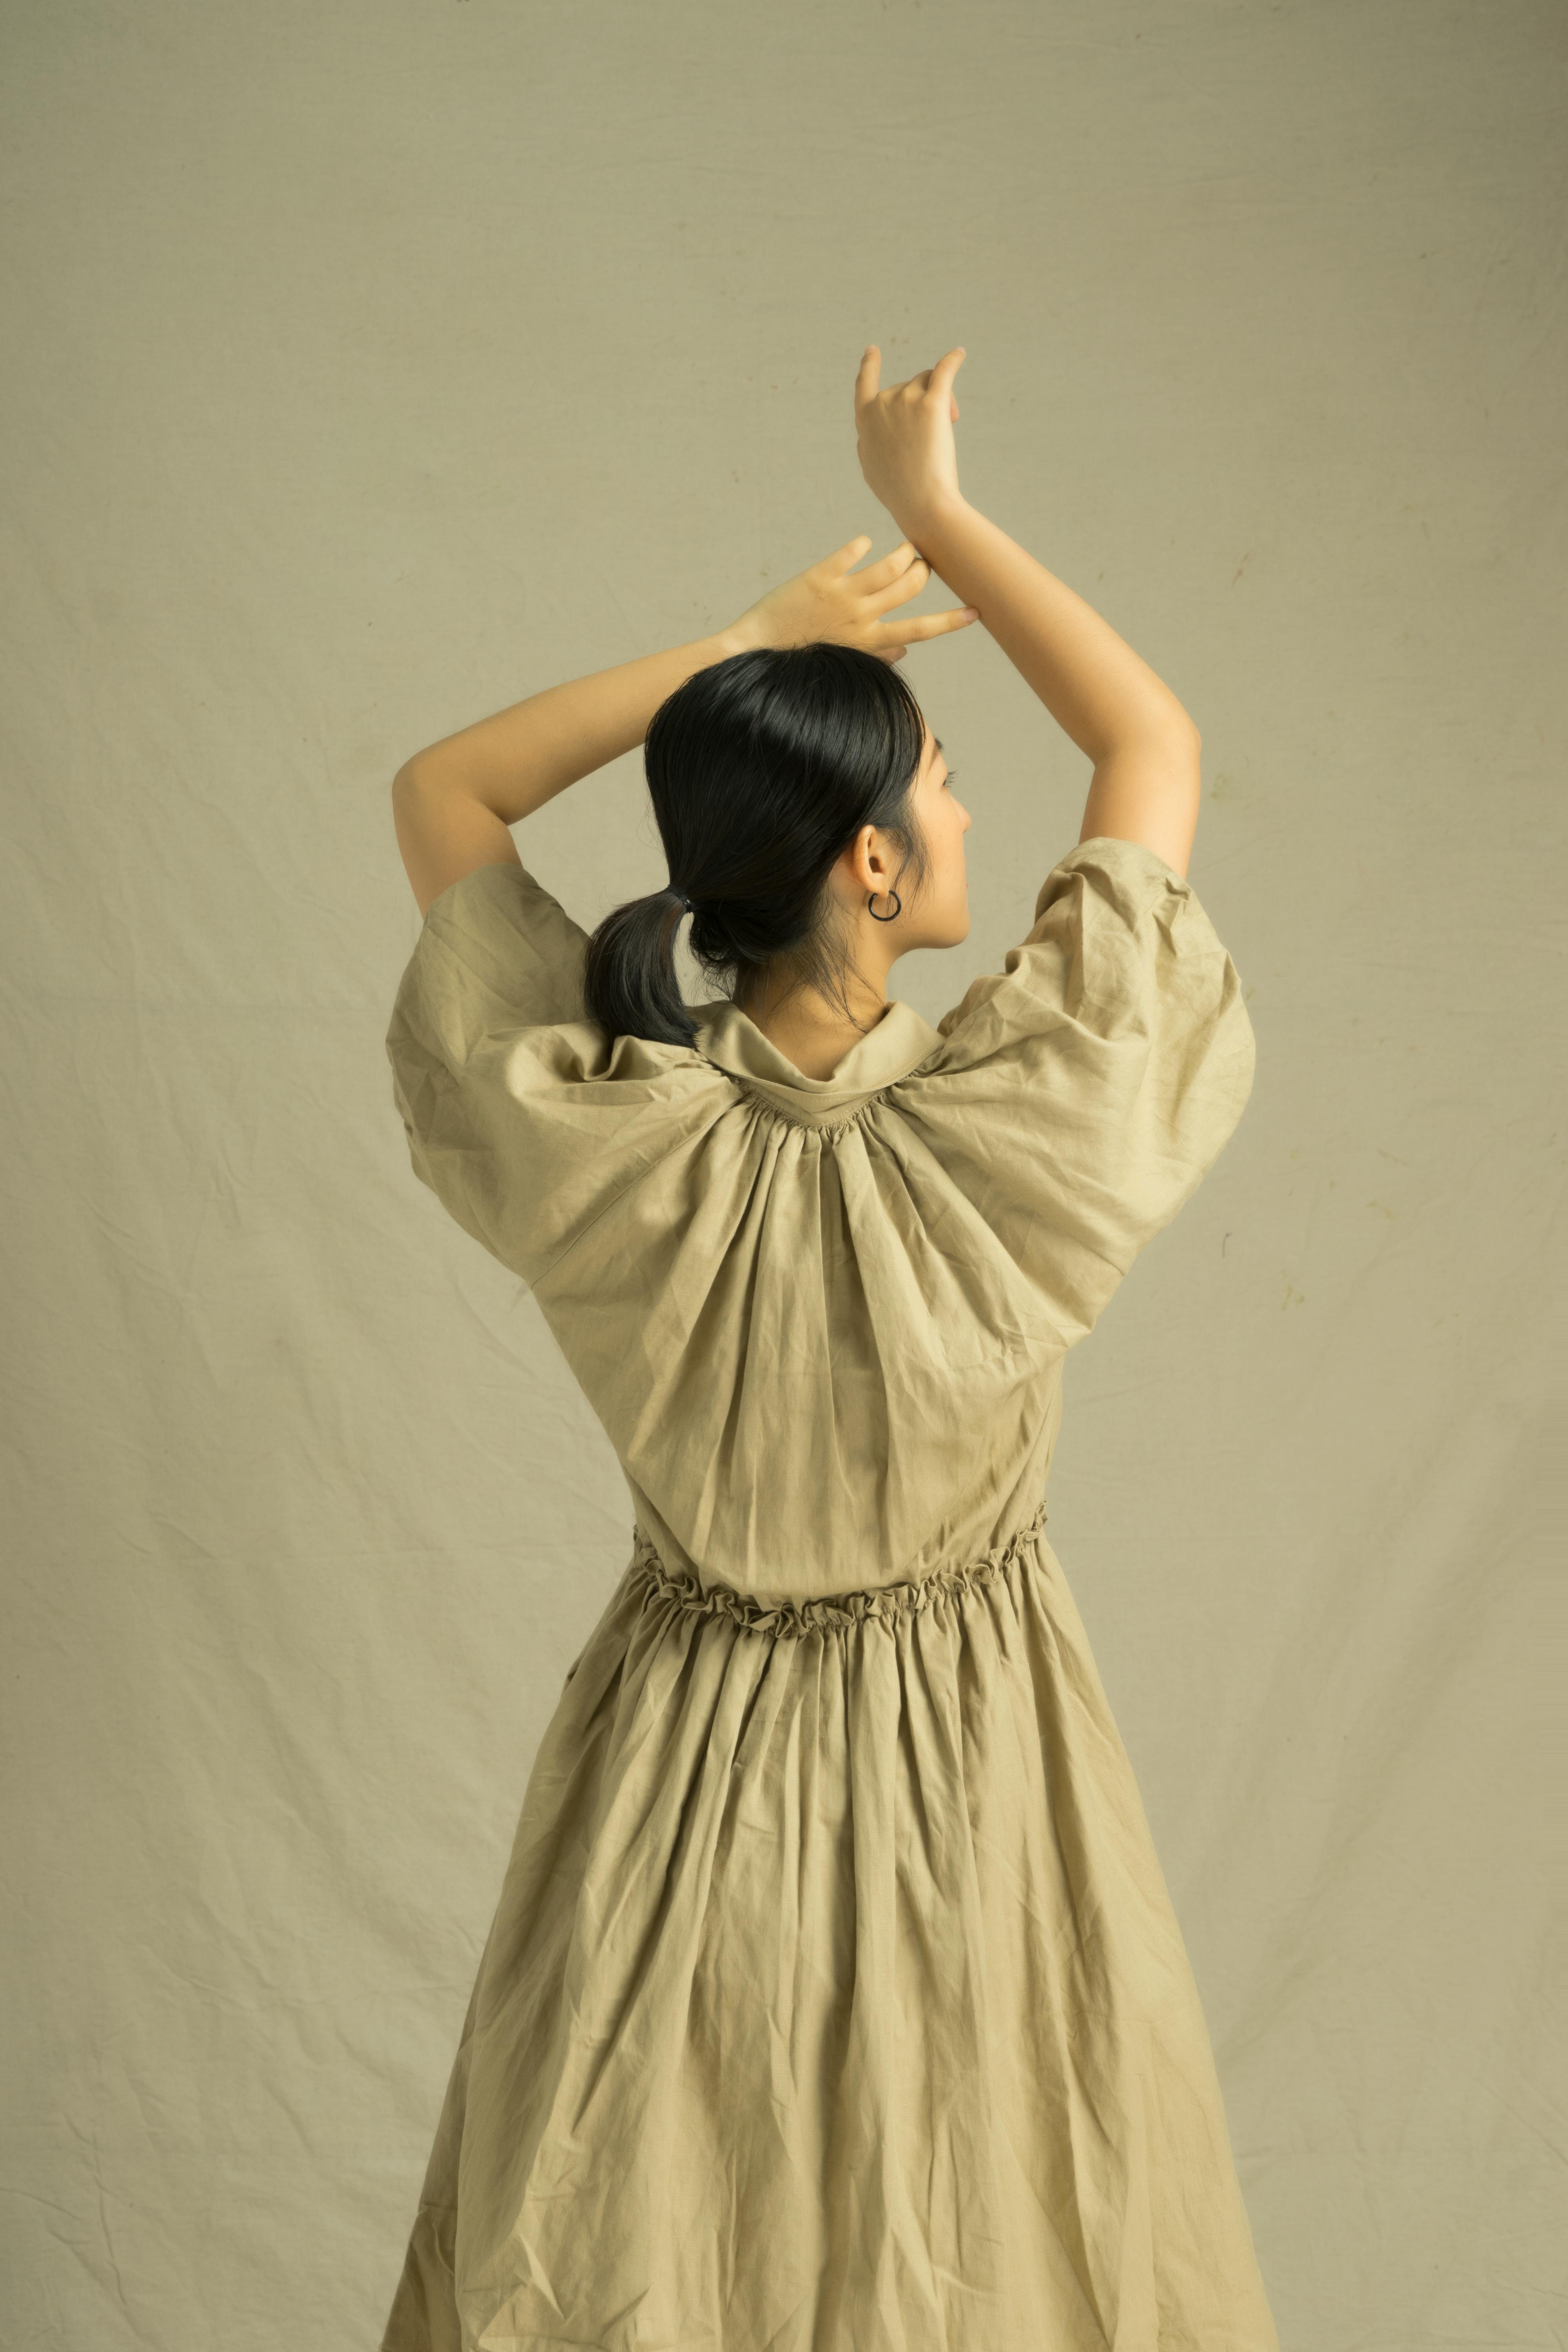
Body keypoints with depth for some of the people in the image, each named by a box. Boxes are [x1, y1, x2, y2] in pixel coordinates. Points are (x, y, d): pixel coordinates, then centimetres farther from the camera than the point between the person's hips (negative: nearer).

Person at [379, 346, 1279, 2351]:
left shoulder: (602, 1147, -22)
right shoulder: (1010, 1140, -27)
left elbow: (440, 791, -5)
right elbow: (1157, 743, -12)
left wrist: (760, 636, -8)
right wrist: (936, 512, -6)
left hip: (691, 1754, 2)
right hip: (964, 1758, -1)